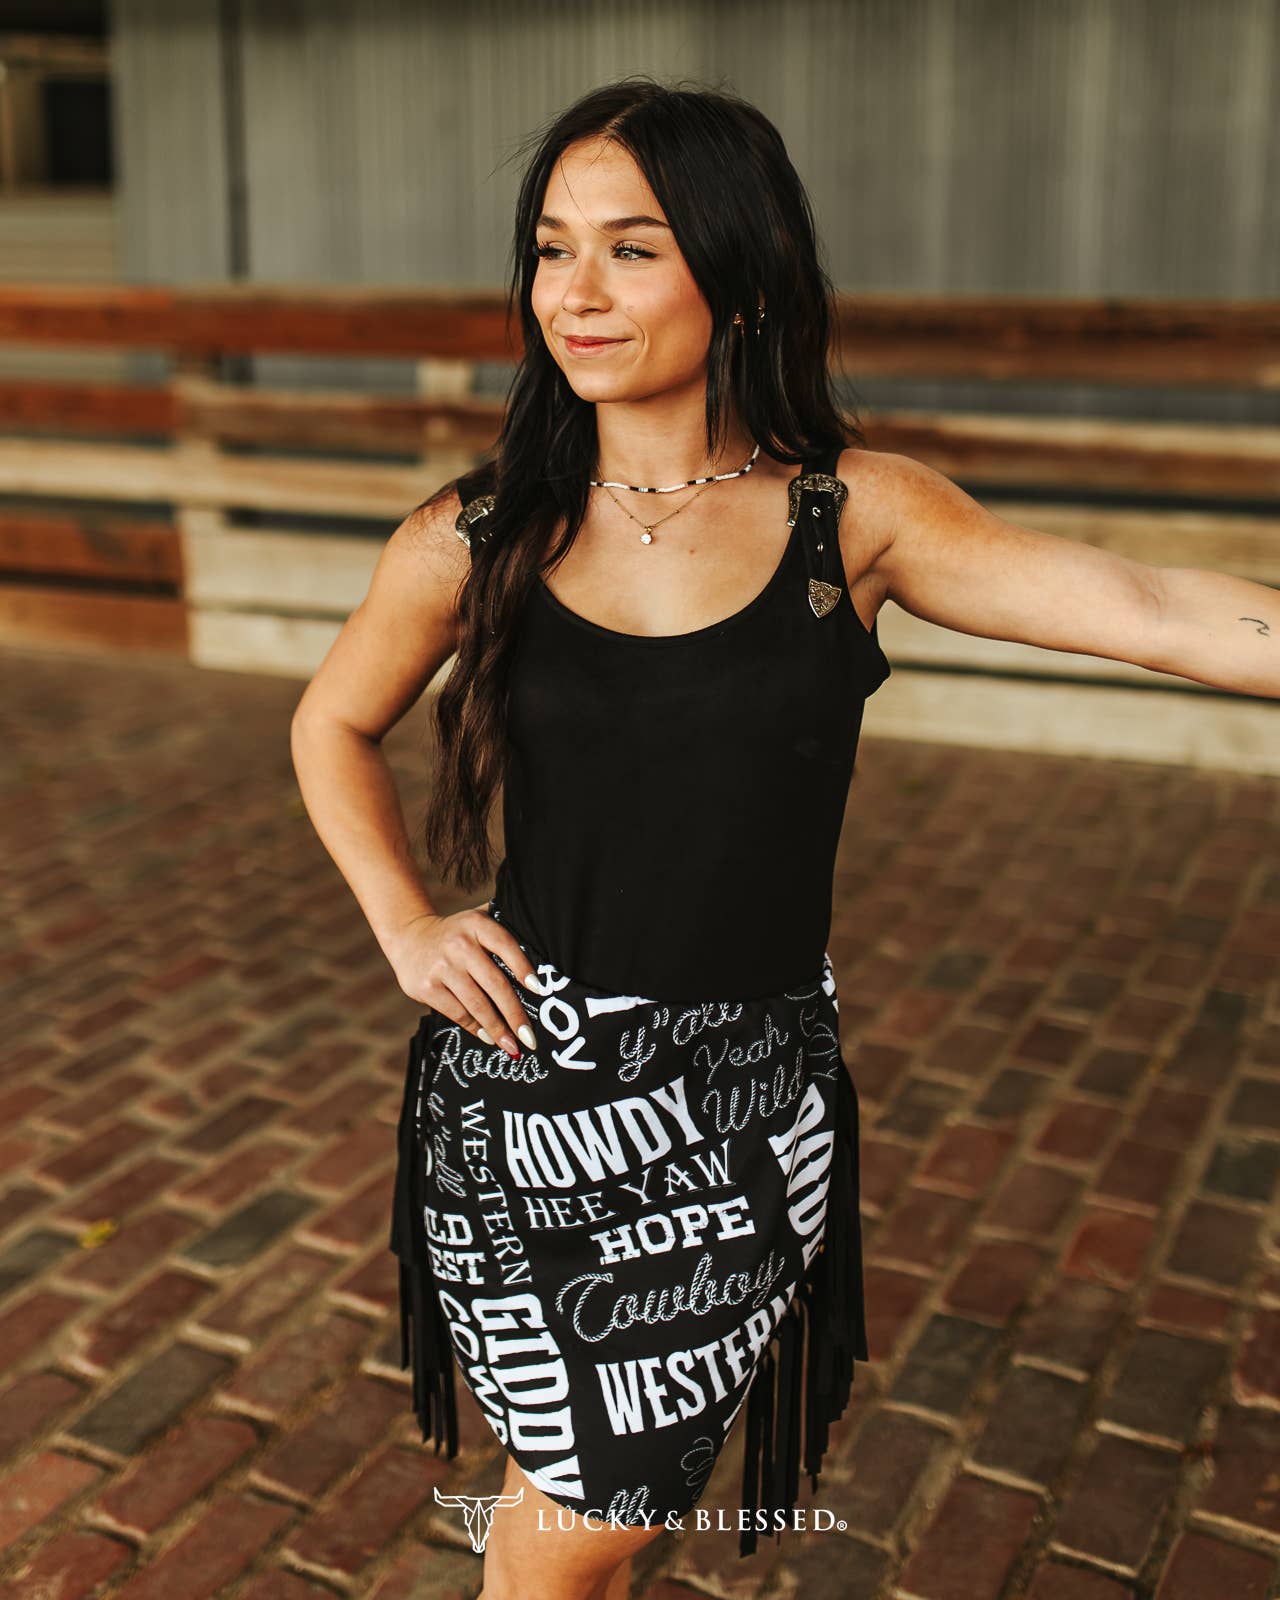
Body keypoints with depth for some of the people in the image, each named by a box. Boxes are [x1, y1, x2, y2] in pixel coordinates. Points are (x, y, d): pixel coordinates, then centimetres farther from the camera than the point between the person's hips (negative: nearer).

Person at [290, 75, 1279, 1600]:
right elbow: (332, 727, 13)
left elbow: (1144, 606, -15)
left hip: (751, 1103, 0)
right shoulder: (473, 543, -4)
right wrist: (404, 924, 0)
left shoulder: (856, 513, -5)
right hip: (521, 1092, 0)